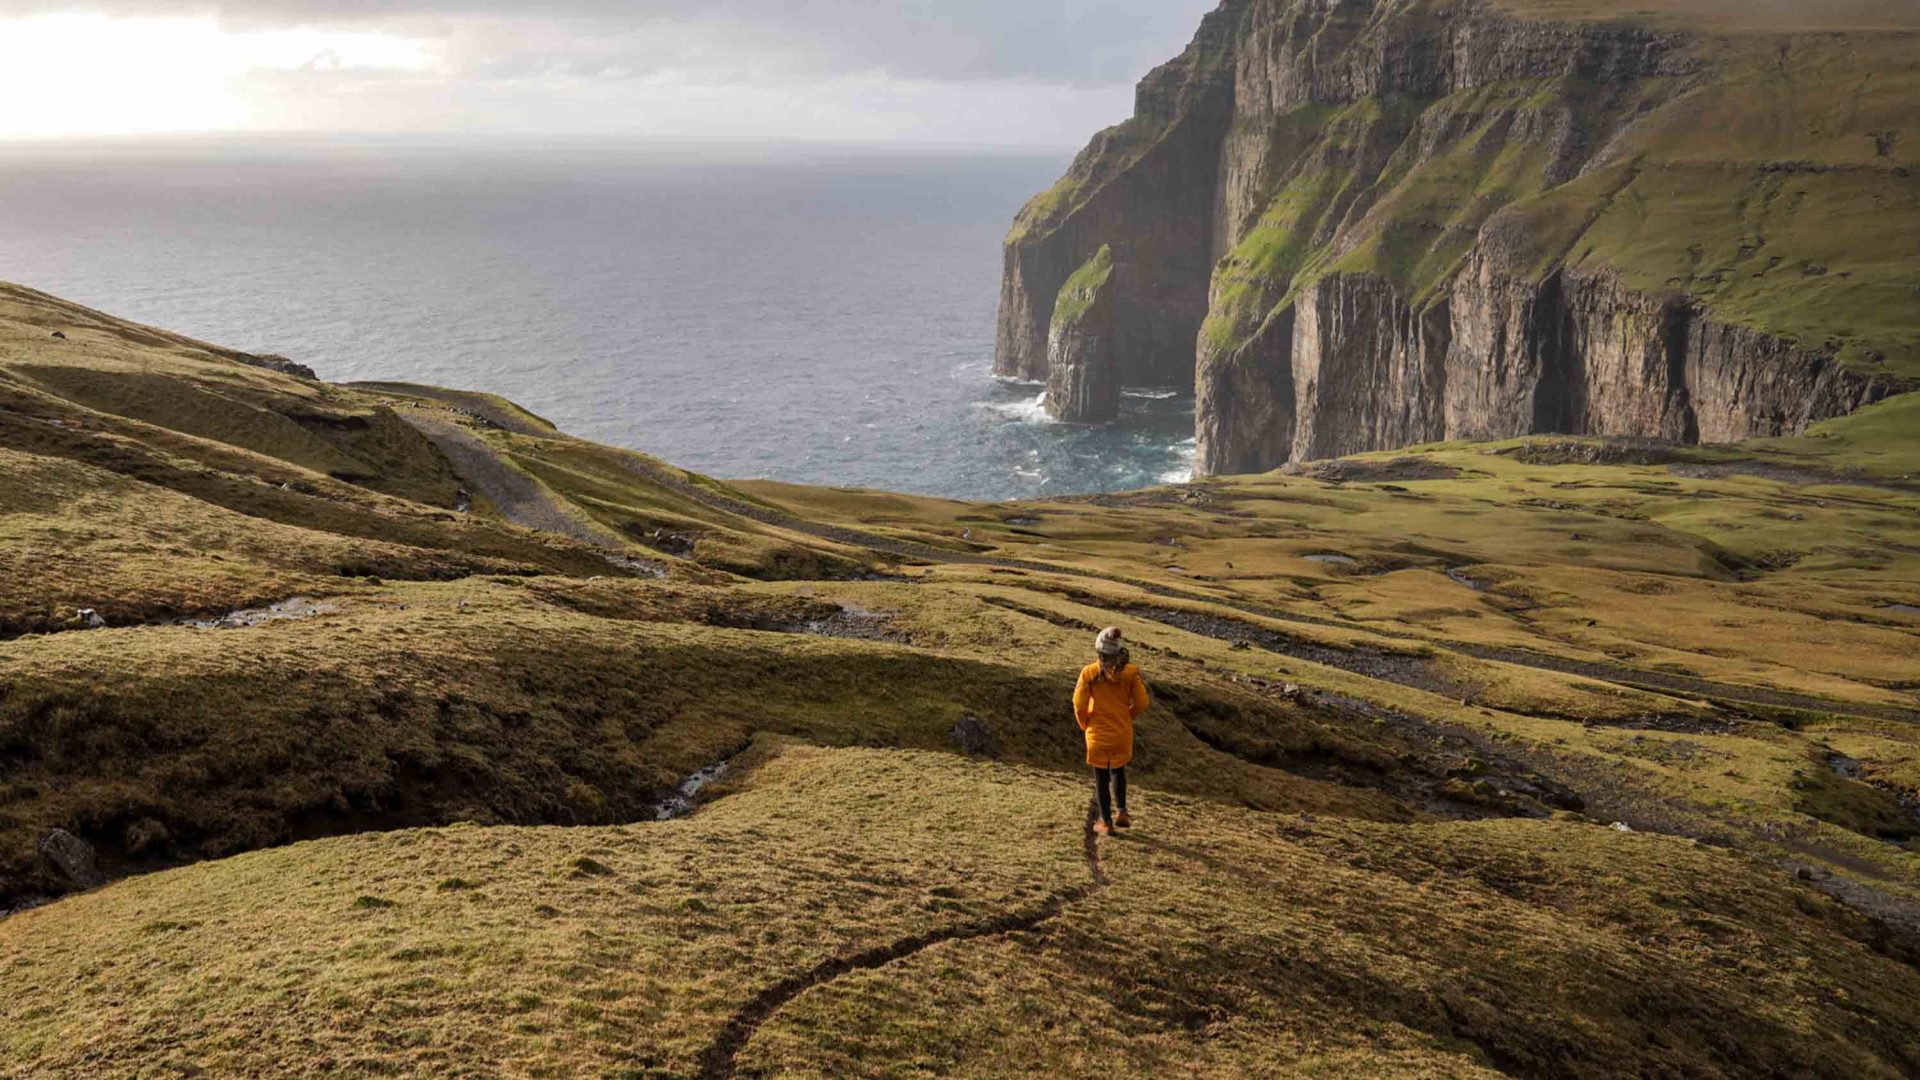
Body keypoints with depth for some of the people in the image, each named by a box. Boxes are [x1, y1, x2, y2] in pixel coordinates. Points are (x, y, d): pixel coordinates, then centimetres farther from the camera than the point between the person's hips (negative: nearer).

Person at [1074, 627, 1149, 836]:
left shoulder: (1089, 673, -14)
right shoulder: (1130, 672, -10)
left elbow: (1079, 703, -12)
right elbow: (1141, 703, -7)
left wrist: (1085, 724, 6)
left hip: (1097, 734, -1)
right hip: (1122, 733, 1)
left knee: (1101, 778, 11)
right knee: (1118, 771, 25)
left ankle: (1106, 822, 16)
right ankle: (1121, 812, 19)